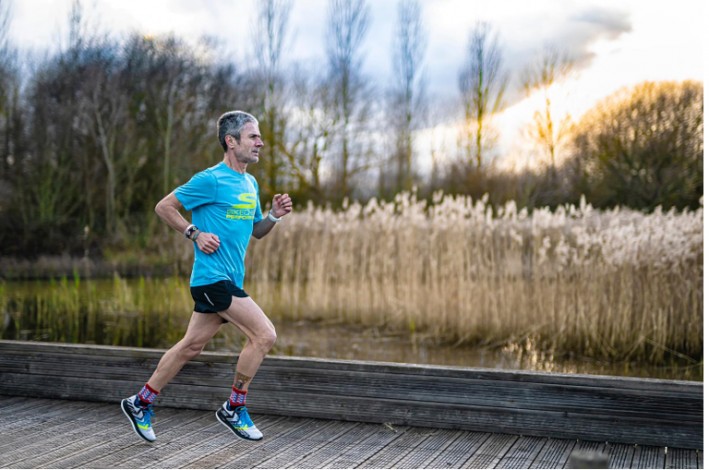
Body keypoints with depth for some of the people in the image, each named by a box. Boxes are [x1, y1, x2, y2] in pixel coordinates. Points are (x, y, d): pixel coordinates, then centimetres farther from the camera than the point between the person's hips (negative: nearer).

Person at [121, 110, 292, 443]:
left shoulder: (251, 184, 14)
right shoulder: (211, 180, -11)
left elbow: (256, 231, 23)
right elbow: (163, 207, -5)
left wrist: (274, 215, 4)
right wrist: (196, 234, -12)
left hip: (229, 280, 9)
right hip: (213, 277, -9)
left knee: (191, 346, 13)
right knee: (264, 335, -12)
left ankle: (140, 403, 25)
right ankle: (234, 409, 2)